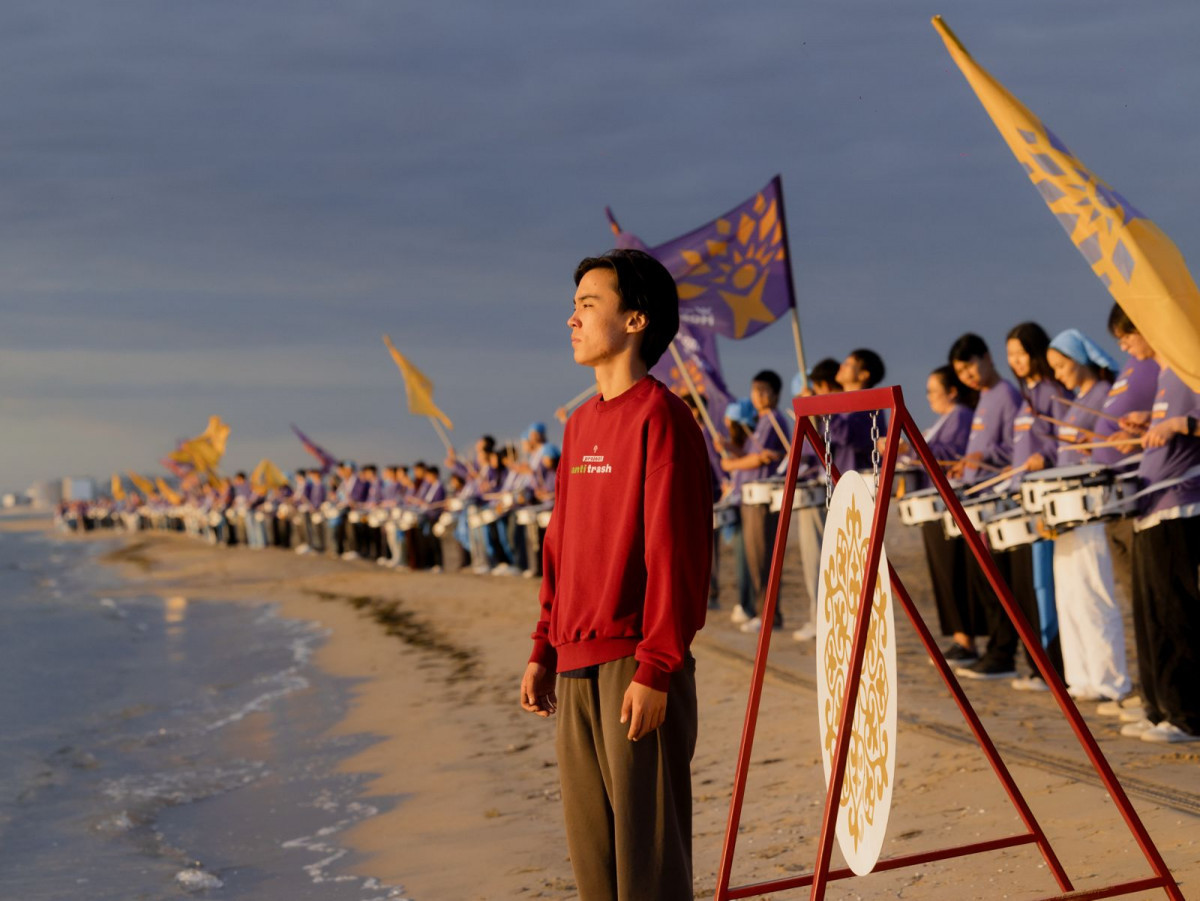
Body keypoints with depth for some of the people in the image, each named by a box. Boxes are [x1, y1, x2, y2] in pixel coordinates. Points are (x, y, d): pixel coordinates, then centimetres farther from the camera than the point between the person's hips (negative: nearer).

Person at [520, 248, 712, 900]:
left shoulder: (659, 416, -10)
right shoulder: (581, 424, 16)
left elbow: (674, 551, -14)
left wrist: (654, 670, -18)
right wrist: (544, 652, 17)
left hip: (634, 667, -8)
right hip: (575, 670, 8)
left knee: (647, 847, -4)